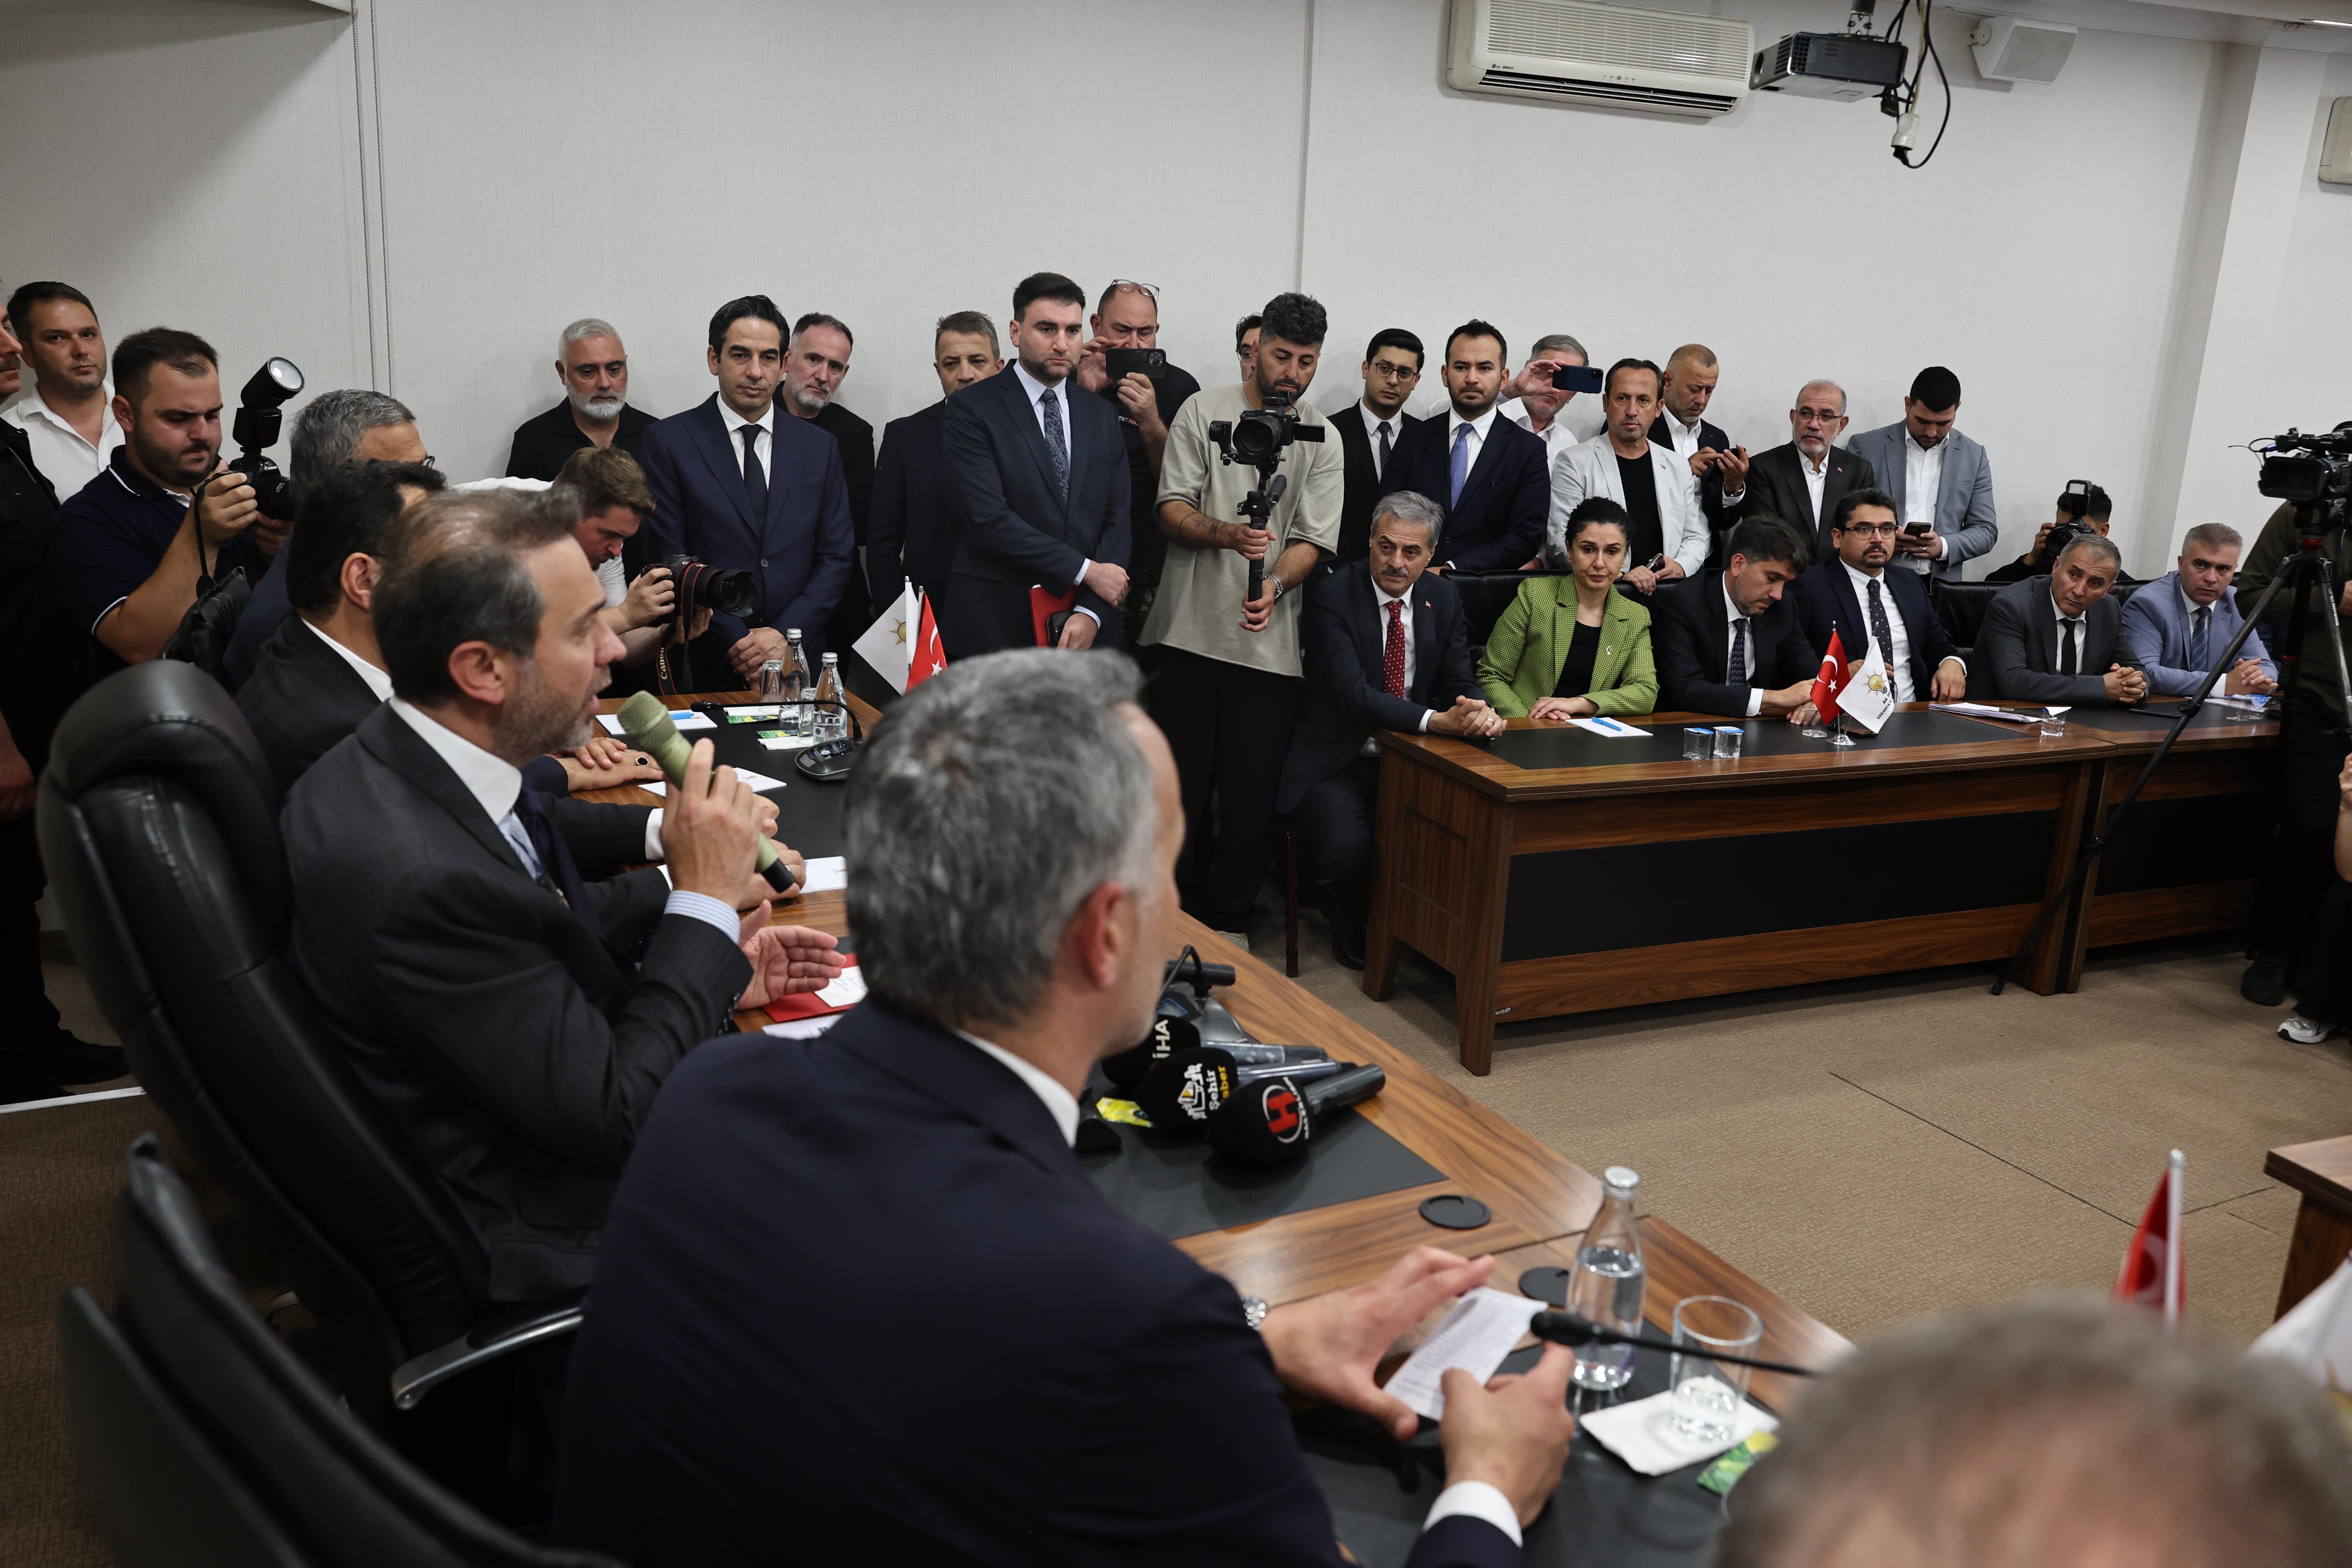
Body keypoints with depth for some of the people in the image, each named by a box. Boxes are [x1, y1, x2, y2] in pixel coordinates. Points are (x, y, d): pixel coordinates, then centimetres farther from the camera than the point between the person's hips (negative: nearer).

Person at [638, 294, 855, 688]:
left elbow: (837, 556, 5)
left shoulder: (820, 447, 8)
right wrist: (737, 642, -13)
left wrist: (787, 634, -9)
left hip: (799, 660, 2)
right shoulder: (667, 441, 0)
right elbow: (670, 560, -5)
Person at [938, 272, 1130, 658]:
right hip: (995, 627, -4)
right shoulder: (971, 410, -4)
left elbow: (1117, 519, 5)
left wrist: (1091, 612, -9)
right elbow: (988, 519, -14)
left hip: (1086, 630, 4)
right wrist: (1086, 570, -12)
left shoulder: (1102, 416, 11)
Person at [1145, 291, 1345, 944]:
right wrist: (1227, 534, -23)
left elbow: (1314, 540, 0)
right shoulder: (1204, 411, 4)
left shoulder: (1323, 442, 7)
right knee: (1182, 780, 6)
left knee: (1250, 790, 3)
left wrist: (1274, 584, -21)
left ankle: (1228, 919, 19)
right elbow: (1171, 511, -2)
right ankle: (1180, 909, 23)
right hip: (1189, 629, 0)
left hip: (1268, 640, 1)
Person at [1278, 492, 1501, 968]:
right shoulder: (1334, 594, -11)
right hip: (1338, 762, -4)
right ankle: (1352, 935, 5)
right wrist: (1437, 721, -35)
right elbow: (1354, 695, -22)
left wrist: (1480, 713, -20)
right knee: (1346, 848, -31)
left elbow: (1461, 683, 6)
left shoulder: (1443, 598, 7)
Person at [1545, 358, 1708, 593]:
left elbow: (1697, 537, 23)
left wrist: (1681, 566, -1)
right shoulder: (1574, 463, 4)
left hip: (1666, 595, 4)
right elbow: (1560, 539, -6)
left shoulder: (1678, 467, 19)